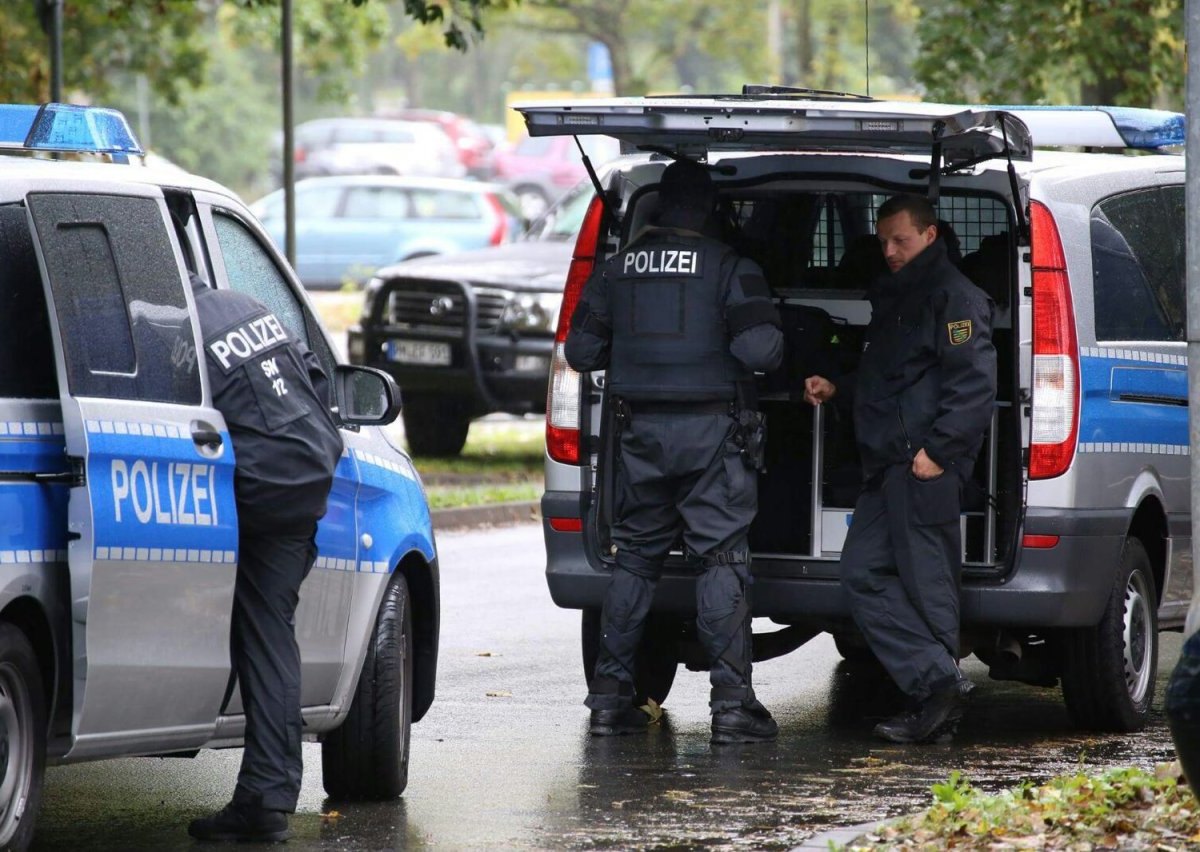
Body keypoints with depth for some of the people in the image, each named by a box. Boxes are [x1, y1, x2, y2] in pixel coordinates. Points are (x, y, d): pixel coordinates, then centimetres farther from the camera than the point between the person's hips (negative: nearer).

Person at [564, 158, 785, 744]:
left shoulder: (617, 269, 4)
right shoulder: (728, 267, -8)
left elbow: (581, 350, 7)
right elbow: (760, 348, -17)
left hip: (642, 431, 4)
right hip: (711, 432, -4)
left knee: (635, 558, 13)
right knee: (722, 559, -1)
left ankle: (610, 695, 12)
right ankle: (731, 700, -7)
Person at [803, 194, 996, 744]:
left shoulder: (954, 297, -6)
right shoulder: (892, 296, 24)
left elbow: (974, 384, -16)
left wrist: (937, 450, -21)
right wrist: (835, 386, 20)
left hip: (924, 470, -10)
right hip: (887, 469, 10)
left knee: (925, 583, -7)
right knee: (863, 575, 3)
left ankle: (938, 697, -2)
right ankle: (937, 687, 0)